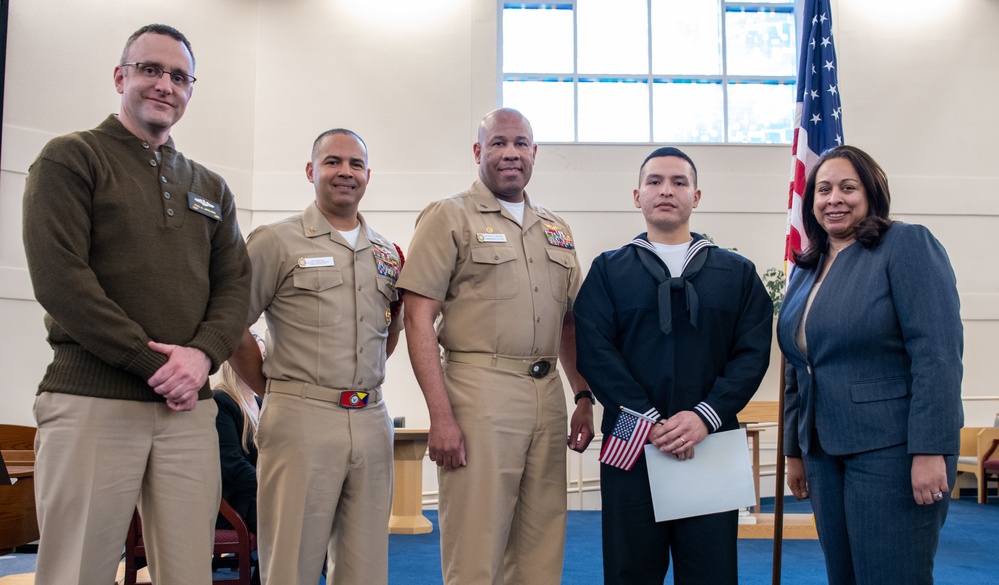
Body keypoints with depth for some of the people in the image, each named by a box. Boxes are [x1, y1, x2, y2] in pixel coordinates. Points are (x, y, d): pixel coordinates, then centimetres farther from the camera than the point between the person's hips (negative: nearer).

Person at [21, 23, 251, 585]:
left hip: (189, 409, 4)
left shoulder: (211, 189, 20)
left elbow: (235, 284, 13)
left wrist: (202, 353, -8)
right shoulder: (71, 158, 4)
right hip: (93, 401, -4)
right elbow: (58, 276, -8)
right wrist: (153, 363, -12)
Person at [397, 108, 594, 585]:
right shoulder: (449, 217, 0)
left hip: (548, 394, 6)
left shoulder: (556, 229, 19)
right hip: (480, 391, -5)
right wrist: (441, 416, -15)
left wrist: (584, 398, 11)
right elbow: (419, 319, -7)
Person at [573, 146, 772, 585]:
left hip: (711, 445, 1)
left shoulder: (738, 273, 12)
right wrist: (650, 421, -13)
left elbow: (753, 353, 2)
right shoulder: (608, 270, 8)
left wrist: (705, 417, -13)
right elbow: (594, 351, -3)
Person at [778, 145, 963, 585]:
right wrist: (795, 450, 17)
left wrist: (930, 450, -20)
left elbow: (938, 351, -15)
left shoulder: (907, 245, -7)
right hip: (824, 452, 7)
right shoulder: (806, 269, 13)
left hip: (892, 449, -6)